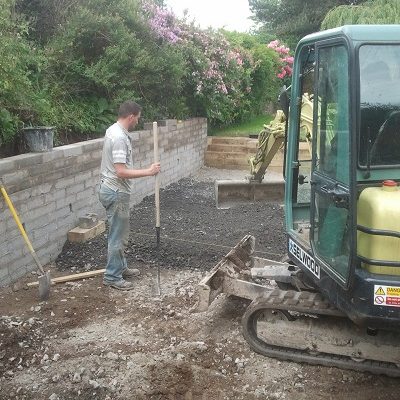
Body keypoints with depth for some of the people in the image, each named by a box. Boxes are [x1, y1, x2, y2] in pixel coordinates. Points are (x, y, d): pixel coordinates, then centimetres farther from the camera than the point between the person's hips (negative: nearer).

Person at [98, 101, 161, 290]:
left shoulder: (113, 130, 9)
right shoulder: (119, 137, -24)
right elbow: (121, 172, -29)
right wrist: (148, 171, -24)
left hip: (112, 189, 11)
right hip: (116, 193, -11)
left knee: (120, 233, 20)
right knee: (118, 236, 0)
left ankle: (120, 267, 33)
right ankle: (112, 277, 11)